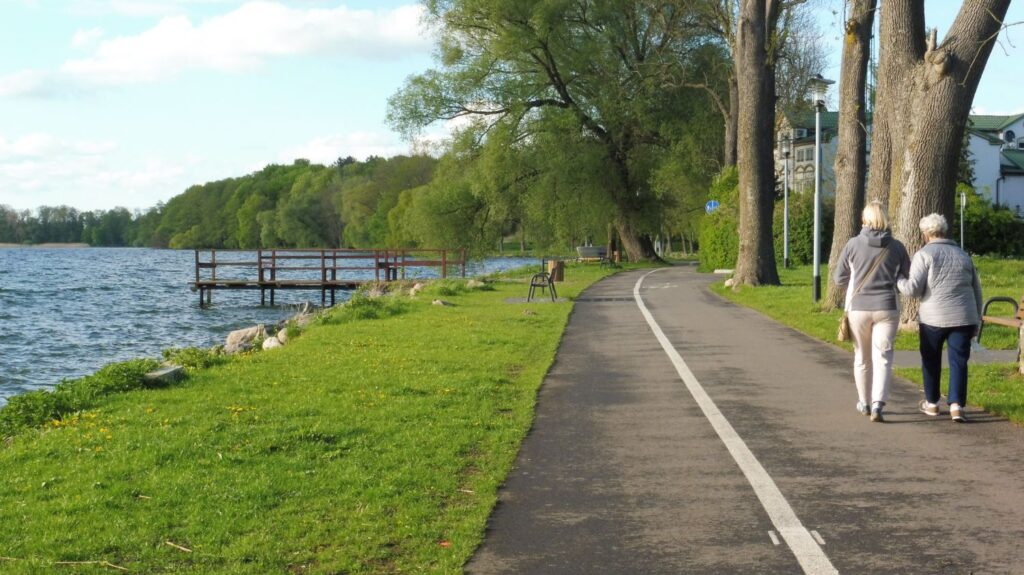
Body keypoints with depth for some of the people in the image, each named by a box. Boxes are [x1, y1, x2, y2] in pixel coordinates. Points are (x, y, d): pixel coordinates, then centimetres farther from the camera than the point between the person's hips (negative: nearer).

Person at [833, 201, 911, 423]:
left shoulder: (853, 244, -5)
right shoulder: (896, 246, -2)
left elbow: (839, 278, 2)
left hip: (858, 307, 0)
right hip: (887, 308, 0)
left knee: (862, 357, 15)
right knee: (882, 357, 0)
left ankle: (864, 403, 28)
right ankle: (877, 404, -16)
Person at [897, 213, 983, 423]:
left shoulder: (924, 254, -3)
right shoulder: (963, 255, 14)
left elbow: (913, 289, -12)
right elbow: (976, 290, 17)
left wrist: (897, 281, 8)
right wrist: (976, 321, 23)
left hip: (933, 318, -3)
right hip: (963, 318, 3)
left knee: (931, 360, 13)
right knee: (958, 361, 2)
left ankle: (932, 403, 24)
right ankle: (956, 404, -10)